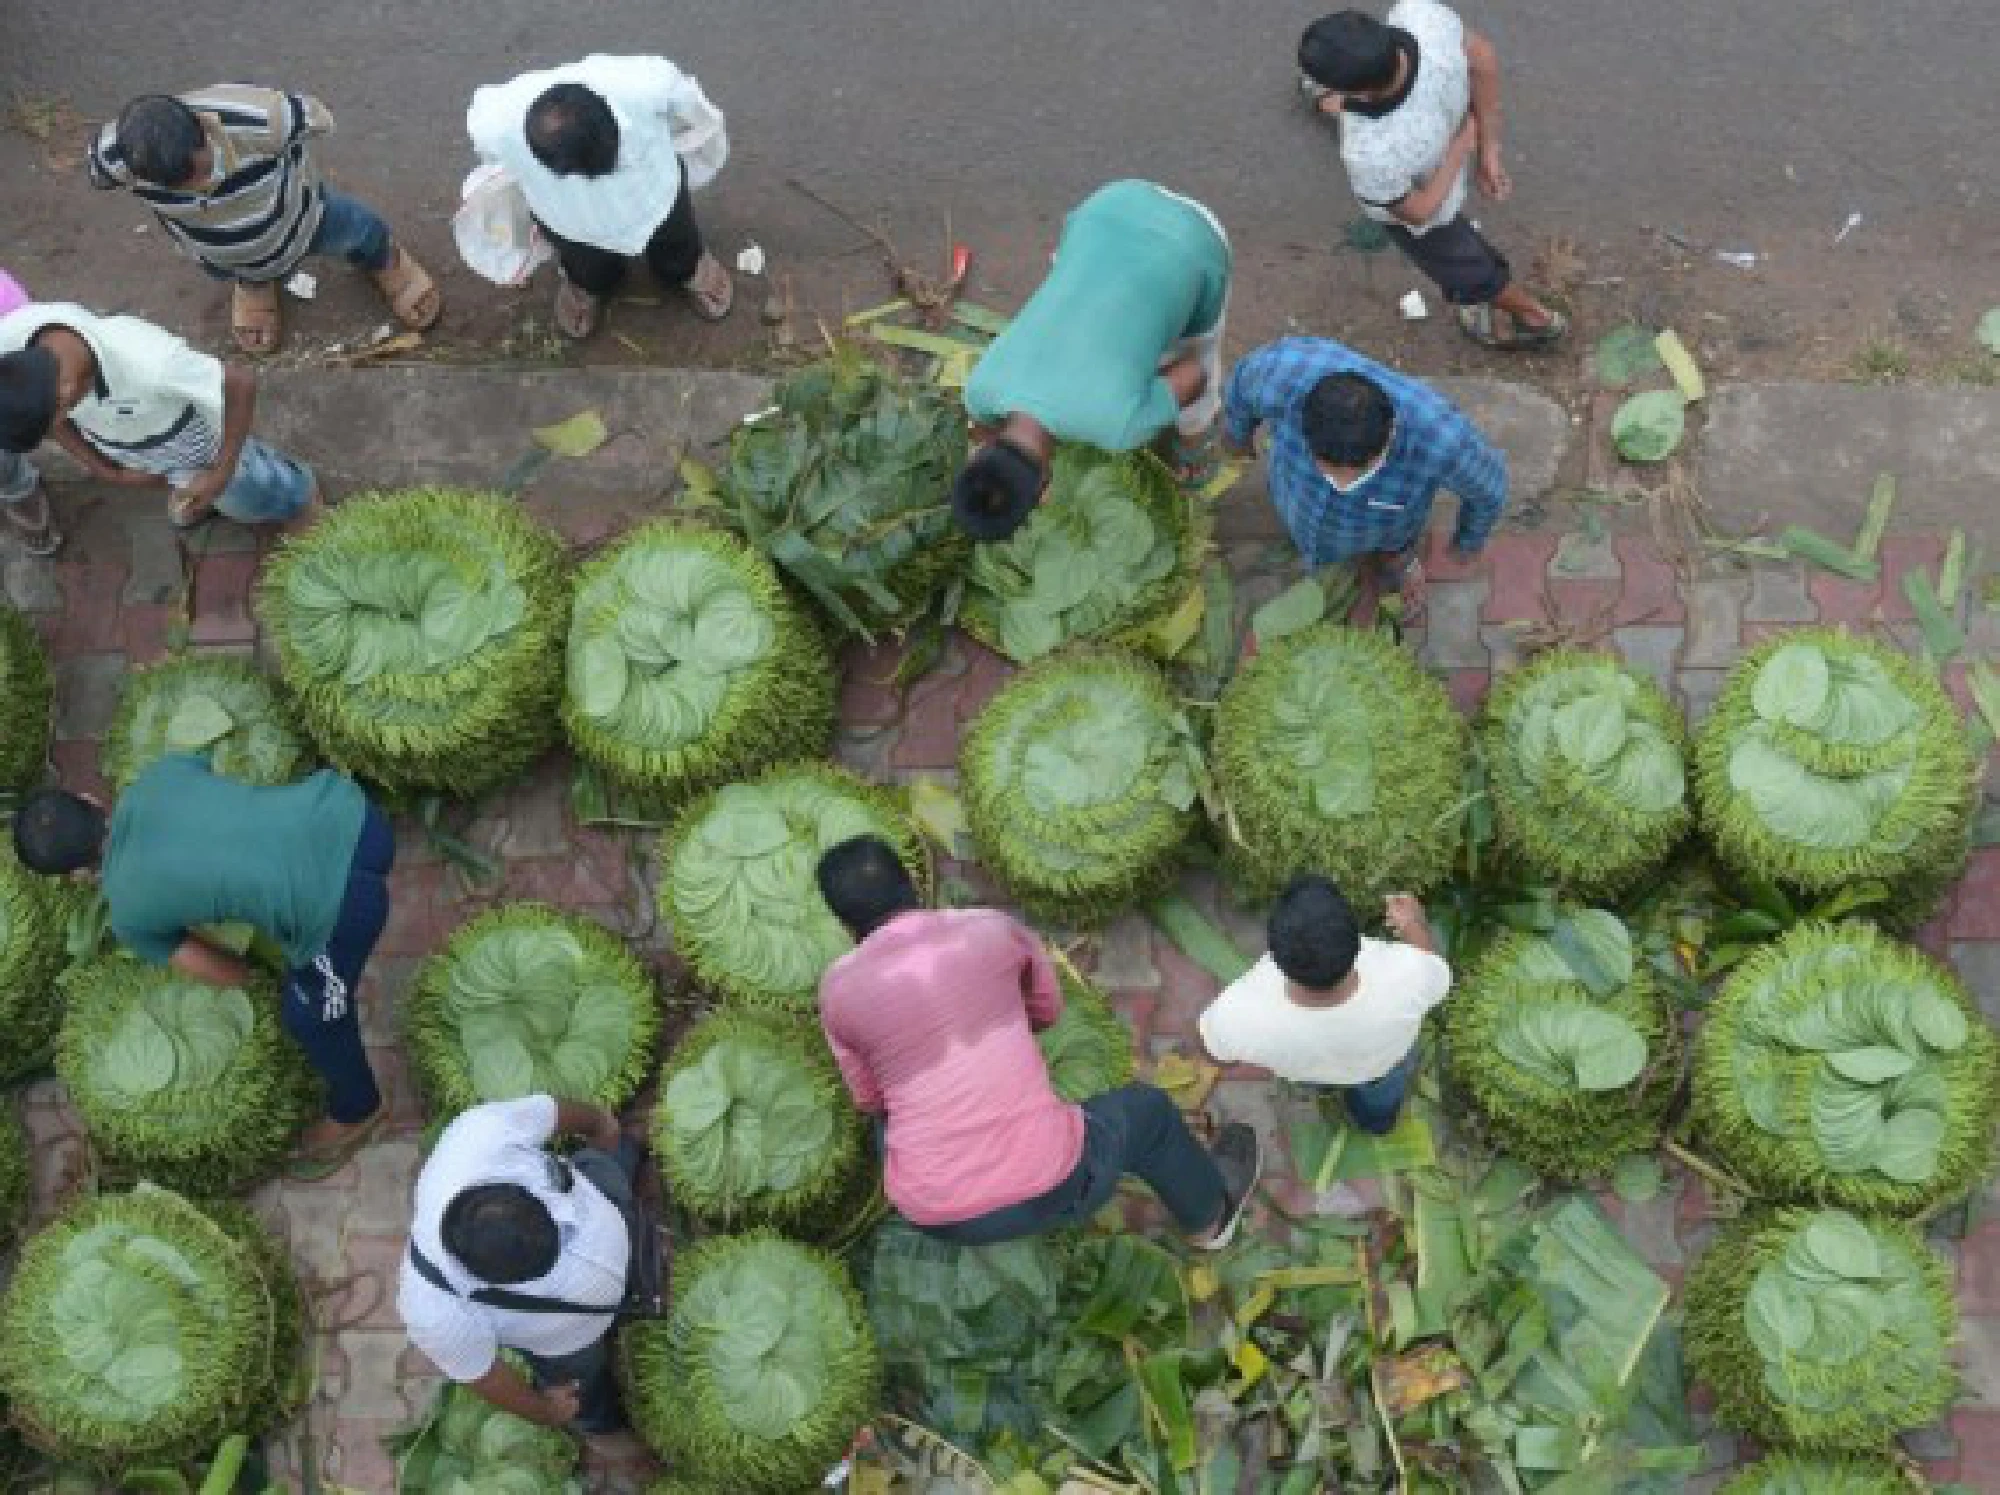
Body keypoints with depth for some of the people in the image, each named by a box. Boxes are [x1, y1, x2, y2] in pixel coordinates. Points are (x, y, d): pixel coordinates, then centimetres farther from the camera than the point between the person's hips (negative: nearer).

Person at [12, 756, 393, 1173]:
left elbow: (233, 974, 14)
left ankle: (355, 1113, 52)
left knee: (310, 1018, 26)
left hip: (342, 905, -5)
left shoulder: (128, 913, 4)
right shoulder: (159, 773, 12)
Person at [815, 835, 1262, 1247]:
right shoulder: (992, 928, 0)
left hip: (939, 1217, 1)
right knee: (1144, 1109, 31)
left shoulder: (838, 989, -1)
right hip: (1047, 1184, -1)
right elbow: (1048, 1007, 20)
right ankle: (1210, 1214, 55)